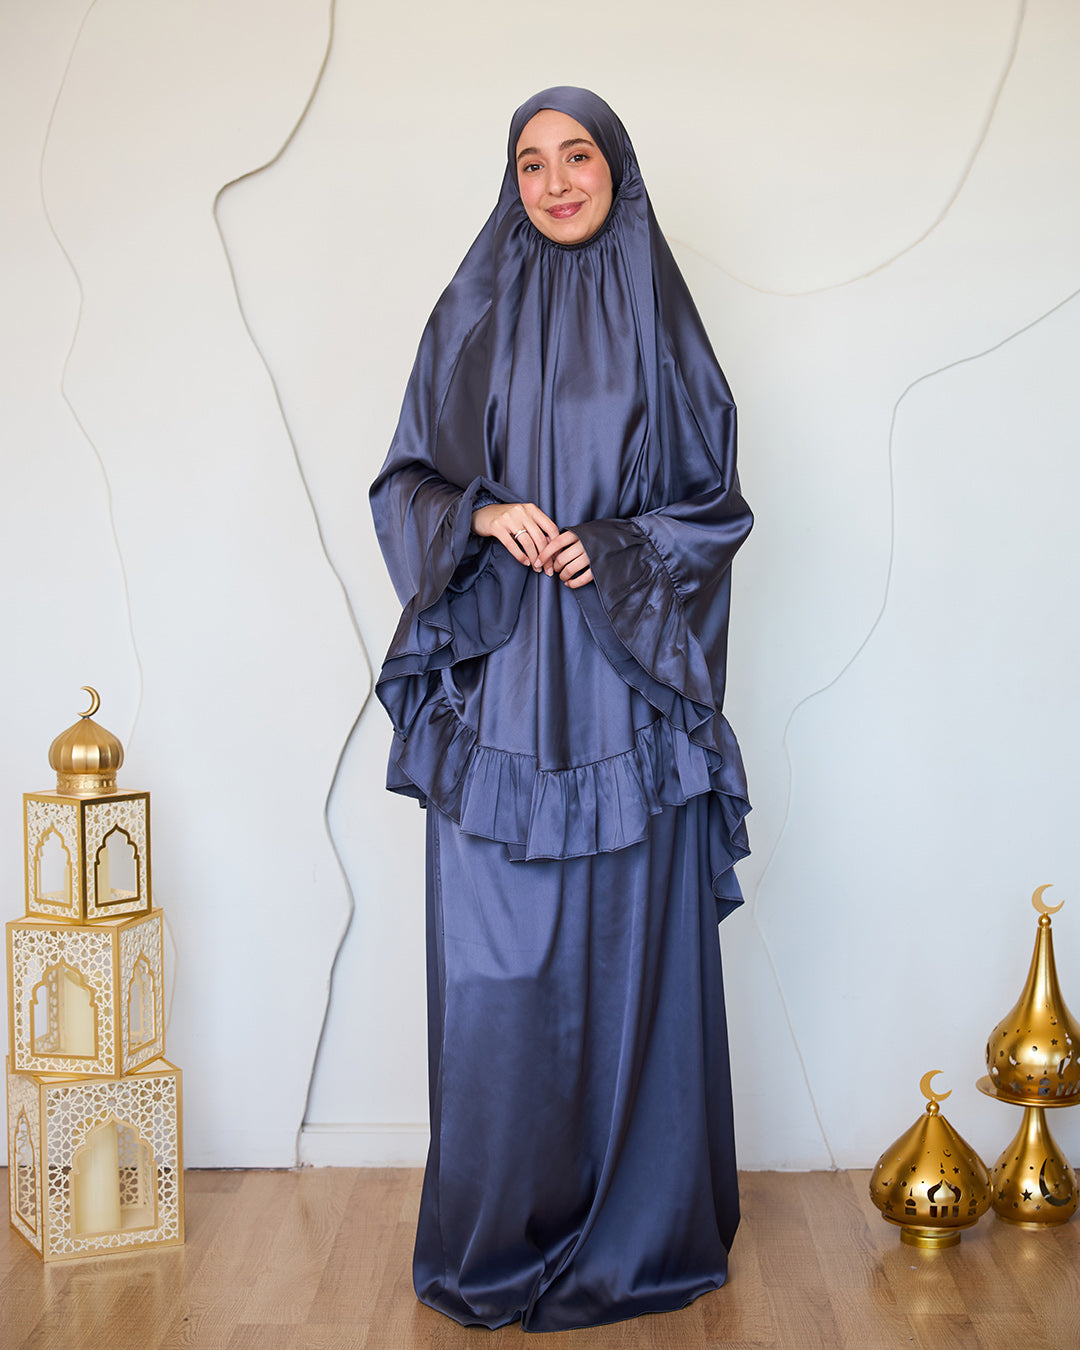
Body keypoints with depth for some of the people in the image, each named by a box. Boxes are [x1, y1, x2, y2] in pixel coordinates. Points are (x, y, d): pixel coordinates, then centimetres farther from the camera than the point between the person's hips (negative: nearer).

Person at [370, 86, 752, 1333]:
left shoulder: (660, 323, 7)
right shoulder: (470, 320, 8)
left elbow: (715, 501, 7)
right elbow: (405, 483, 7)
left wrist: (617, 551, -11)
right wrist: (484, 516, -13)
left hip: (626, 690, 0)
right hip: (499, 688, 0)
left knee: (632, 948, 4)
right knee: (497, 961, 1)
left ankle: (637, 1225, 20)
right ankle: (498, 1233, 17)